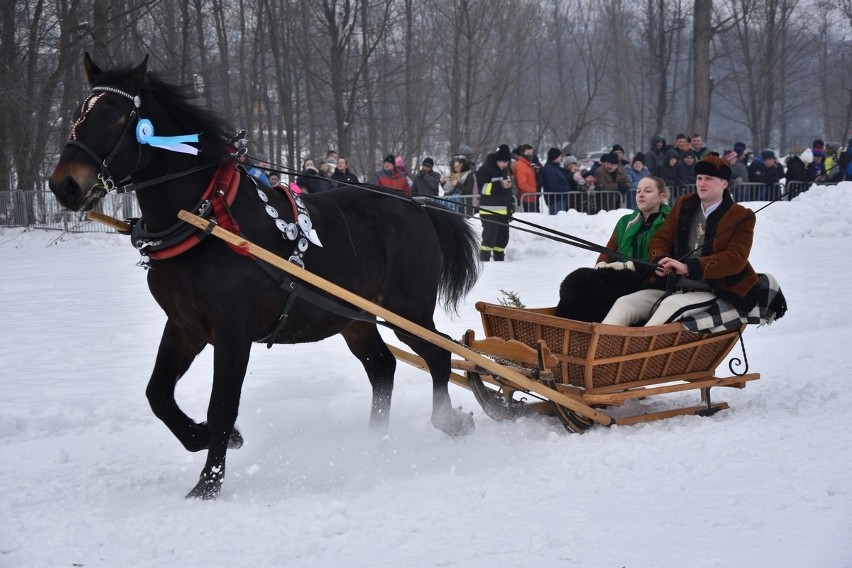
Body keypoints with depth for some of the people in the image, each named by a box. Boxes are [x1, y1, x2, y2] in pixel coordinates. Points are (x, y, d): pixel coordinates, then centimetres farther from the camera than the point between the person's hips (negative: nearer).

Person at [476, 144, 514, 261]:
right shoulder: (484, 170, -9)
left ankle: (499, 260, 19)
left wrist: (511, 205, 21)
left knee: (503, 238, 10)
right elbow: (483, 188, -19)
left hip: (503, 211, 8)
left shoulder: (505, 170, 17)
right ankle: (484, 260, -14)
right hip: (490, 211, -8)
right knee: (489, 237, -15)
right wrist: (500, 185, -25)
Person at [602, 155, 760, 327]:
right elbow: (661, 240, 16)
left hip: (712, 292, -6)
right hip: (672, 288, 6)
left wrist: (689, 267, -27)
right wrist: (660, 261, -11)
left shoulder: (741, 217, -1)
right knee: (625, 303, -18)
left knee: (670, 304, -36)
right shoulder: (683, 204, 16)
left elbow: (735, 259, -14)